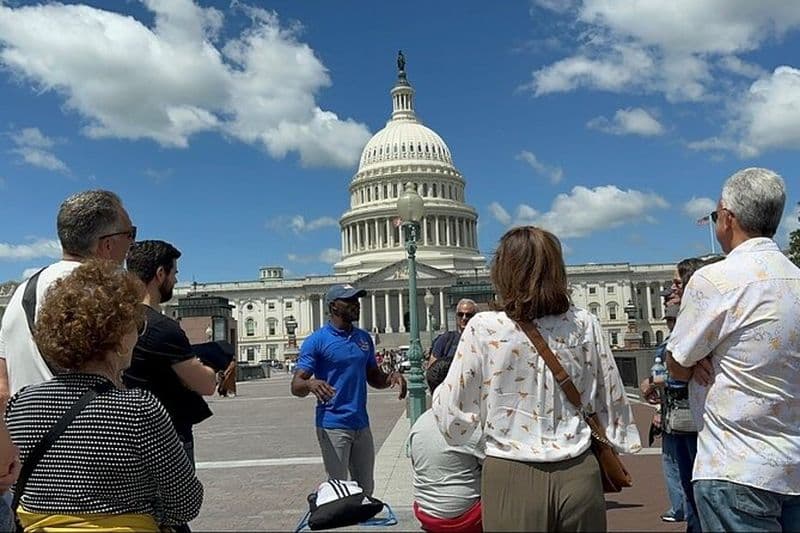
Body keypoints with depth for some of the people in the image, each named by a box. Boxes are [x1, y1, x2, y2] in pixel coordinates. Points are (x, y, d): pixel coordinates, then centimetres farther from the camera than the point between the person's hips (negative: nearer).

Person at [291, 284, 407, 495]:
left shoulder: (364, 338, 11)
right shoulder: (317, 341, -7)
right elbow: (296, 385, -12)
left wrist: (391, 377, -4)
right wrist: (311, 384, -35)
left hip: (361, 425, 6)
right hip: (333, 427, -6)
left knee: (366, 489, 15)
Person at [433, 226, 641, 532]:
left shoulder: (483, 328, -11)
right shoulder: (583, 324, -3)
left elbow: (453, 421, -6)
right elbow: (611, 400, 5)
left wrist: (439, 391, 14)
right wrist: (621, 443, 22)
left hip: (512, 478, -2)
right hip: (578, 474, 3)